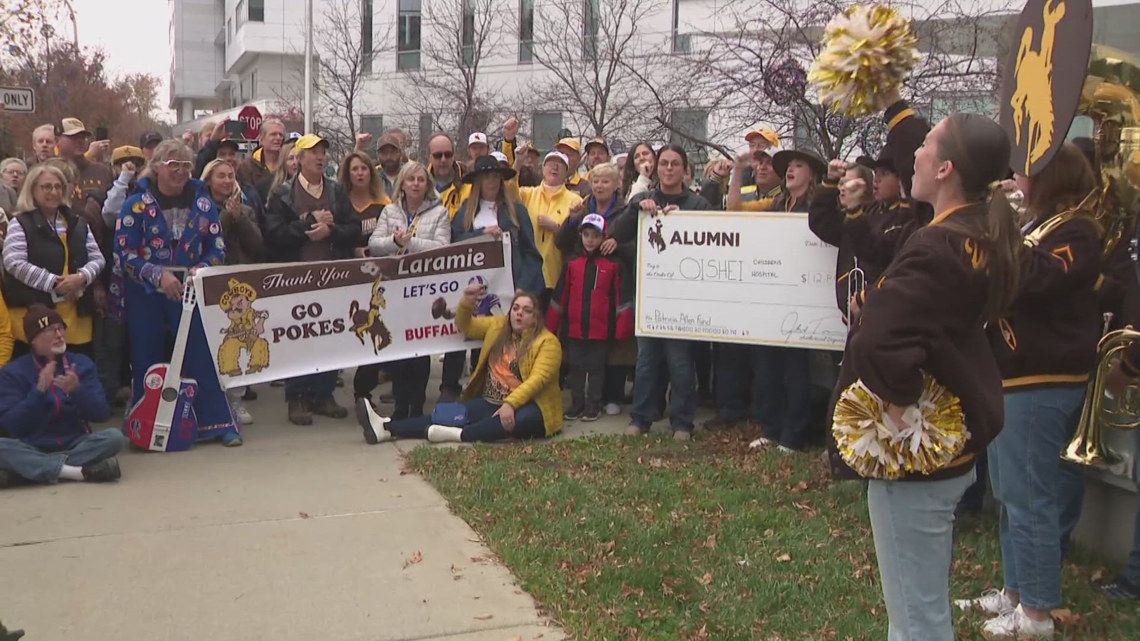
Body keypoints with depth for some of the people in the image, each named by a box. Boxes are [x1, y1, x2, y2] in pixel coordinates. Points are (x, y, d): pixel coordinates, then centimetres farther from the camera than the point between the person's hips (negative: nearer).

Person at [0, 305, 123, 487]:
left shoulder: (82, 363, 5)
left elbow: (102, 414, -1)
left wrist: (77, 390, -18)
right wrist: (39, 390, -20)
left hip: (76, 445, 2)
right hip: (33, 449, -2)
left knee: (114, 437, -27)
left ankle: (28, 469, -25)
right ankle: (79, 471, -31)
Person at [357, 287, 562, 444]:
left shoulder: (547, 342, -9)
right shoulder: (498, 326, 11)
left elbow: (537, 379, -21)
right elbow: (465, 326, 20)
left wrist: (511, 404, -34)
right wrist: (468, 302, 0)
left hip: (526, 406, -5)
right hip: (491, 403, 5)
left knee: (524, 419, -40)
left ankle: (458, 435, -44)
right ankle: (386, 427, -26)